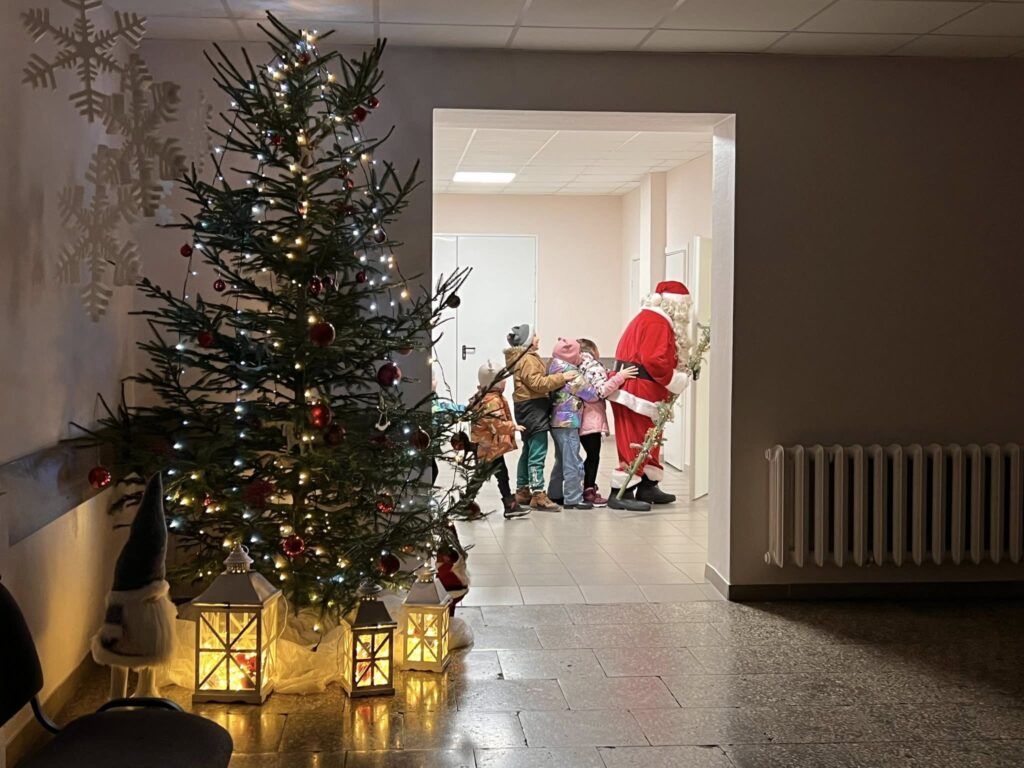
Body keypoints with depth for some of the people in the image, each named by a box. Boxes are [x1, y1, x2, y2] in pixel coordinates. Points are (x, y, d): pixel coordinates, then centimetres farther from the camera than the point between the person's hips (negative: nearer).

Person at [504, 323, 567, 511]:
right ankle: (538, 495, -14)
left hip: (530, 410, 11)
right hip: (533, 409, -11)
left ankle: (522, 490, 23)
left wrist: (557, 378, 7)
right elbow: (538, 383, -23)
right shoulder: (527, 360, -15)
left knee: (528, 451, 16)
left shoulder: (527, 358, 19)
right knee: (538, 453, -12)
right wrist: (562, 377, -22)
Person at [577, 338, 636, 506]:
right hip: (592, 420, -9)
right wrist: (619, 377, -23)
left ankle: (588, 489, 18)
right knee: (593, 456, -3)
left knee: (591, 456, 15)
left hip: (581, 421, 9)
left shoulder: (578, 369, 17)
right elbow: (602, 391, -20)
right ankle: (589, 491, -1)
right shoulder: (594, 367, -10)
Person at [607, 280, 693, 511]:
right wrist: (676, 380, -13)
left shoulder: (648, 318, 20)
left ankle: (647, 487, 25)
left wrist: (682, 373, 8)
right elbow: (654, 361, -24)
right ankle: (620, 494, -6)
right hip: (637, 392, -11)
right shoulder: (657, 322, -15)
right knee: (635, 442, -9)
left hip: (642, 392, 11)